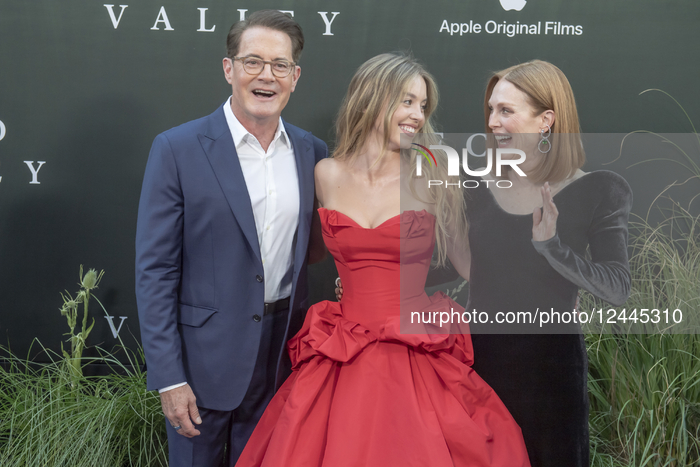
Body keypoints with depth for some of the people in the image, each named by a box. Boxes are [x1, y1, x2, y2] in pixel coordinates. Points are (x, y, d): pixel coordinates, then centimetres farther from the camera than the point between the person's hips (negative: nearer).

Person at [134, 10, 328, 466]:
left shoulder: (312, 151, 2)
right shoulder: (178, 149, -11)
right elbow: (155, 269, -11)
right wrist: (169, 377, -13)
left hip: (282, 355, 4)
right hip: (204, 355, -3)